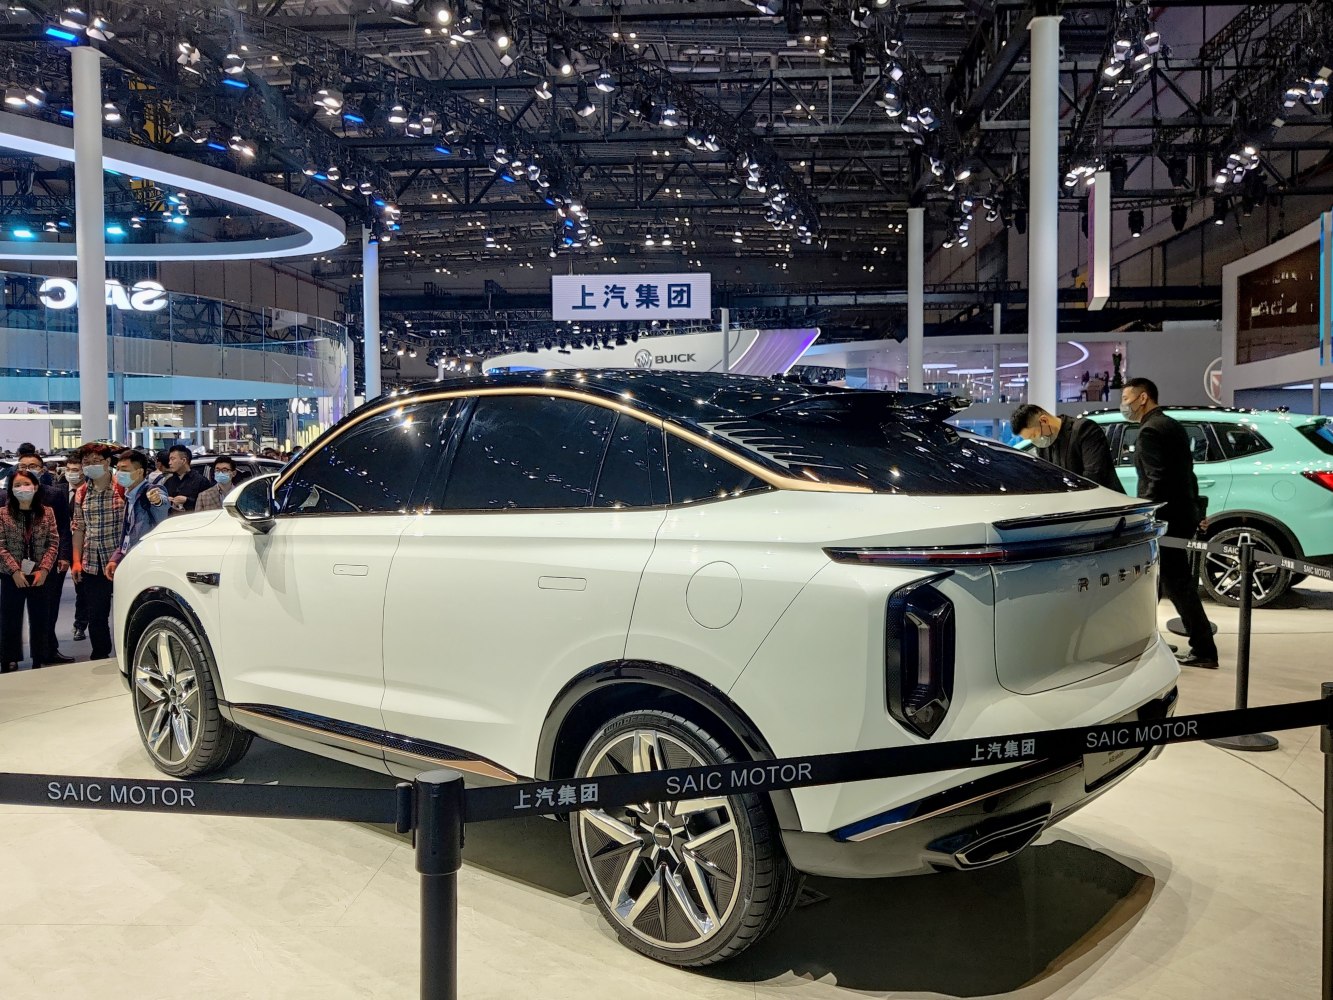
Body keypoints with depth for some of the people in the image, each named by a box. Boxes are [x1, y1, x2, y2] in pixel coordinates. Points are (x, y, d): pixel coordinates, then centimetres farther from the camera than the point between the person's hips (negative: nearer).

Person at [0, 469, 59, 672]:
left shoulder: (47, 512, 3)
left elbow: (53, 543, 1)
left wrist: (44, 569, -10)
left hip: (39, 576, 1)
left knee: (39, 619, 7)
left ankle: (39, 662, 17)